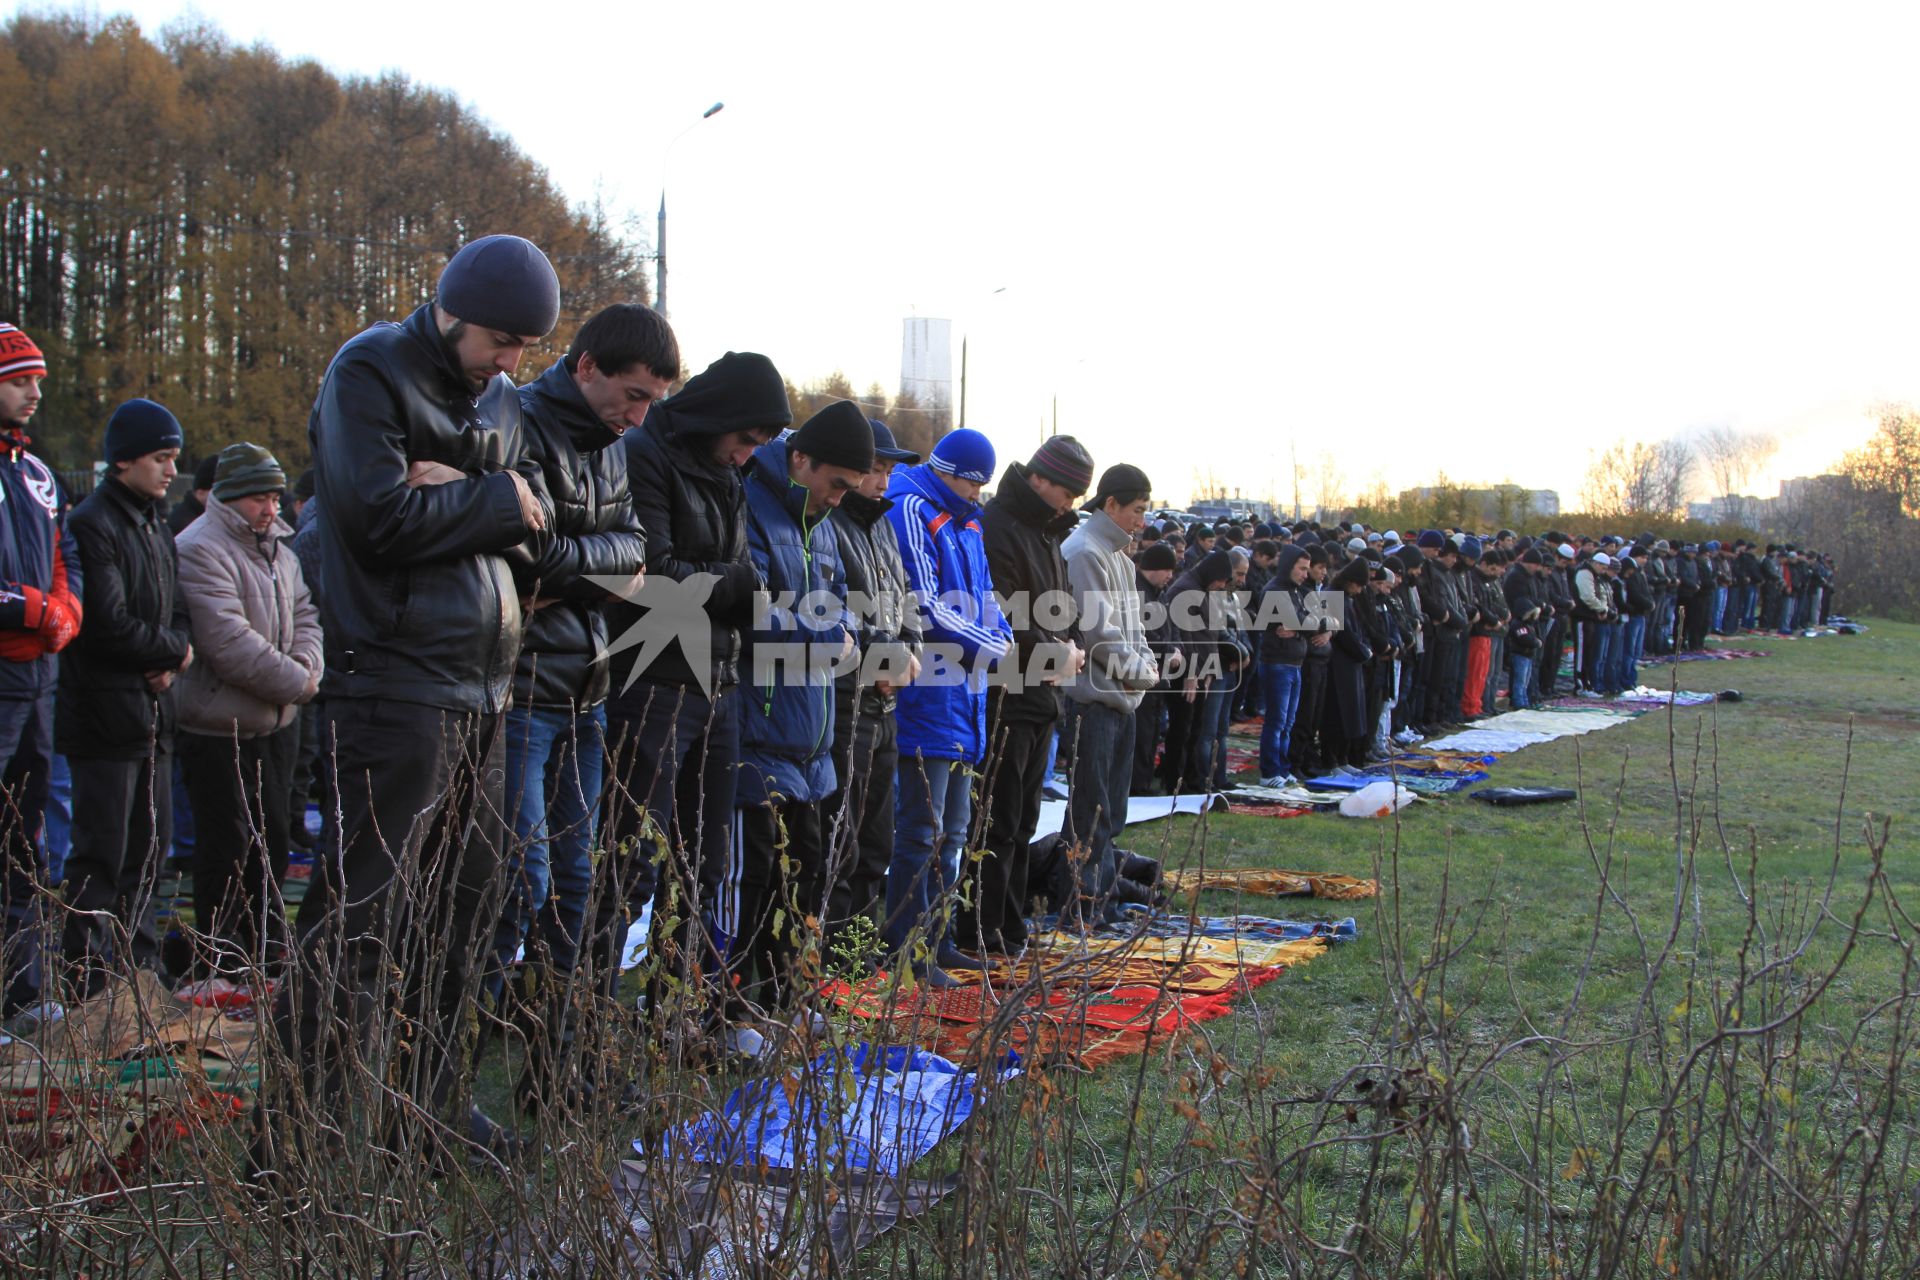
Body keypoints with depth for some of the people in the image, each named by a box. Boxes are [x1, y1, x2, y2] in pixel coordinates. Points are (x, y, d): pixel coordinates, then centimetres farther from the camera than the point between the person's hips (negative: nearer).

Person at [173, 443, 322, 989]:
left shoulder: (277, 547, 12)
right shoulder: (200, 550, -18)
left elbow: (304, 613, 12)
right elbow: (229, 642, -25)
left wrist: (307, 666, -8)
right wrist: (295, 682, -18)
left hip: (276, 720, 9)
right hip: (221, 727, -9)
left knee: (271, 840, 16)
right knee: (228, 847, -2)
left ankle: (270, 953, 28)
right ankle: (224, 967, 7)